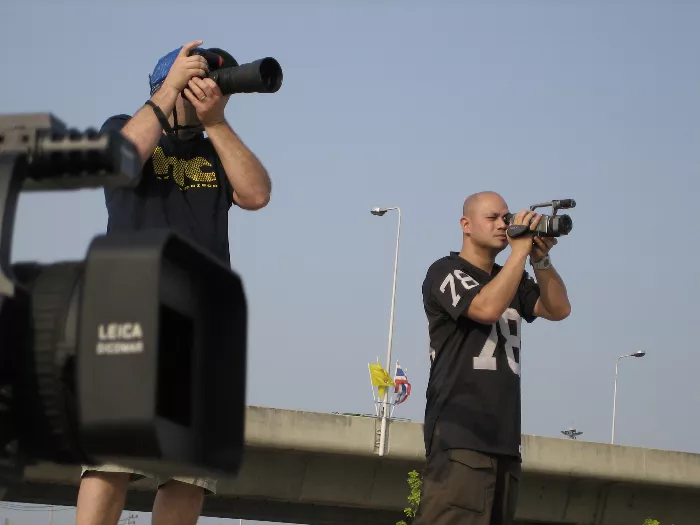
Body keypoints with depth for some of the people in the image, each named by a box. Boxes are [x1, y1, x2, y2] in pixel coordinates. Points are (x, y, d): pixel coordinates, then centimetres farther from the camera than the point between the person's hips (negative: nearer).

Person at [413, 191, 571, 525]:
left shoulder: (512, 280, 21)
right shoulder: (446, 271, 0)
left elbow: (558, 310, 10)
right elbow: (487, 307, -17)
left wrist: (541, 259, -2)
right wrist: (520, 250, -11)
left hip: (504, 433, 7)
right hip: (460, 431, -7)